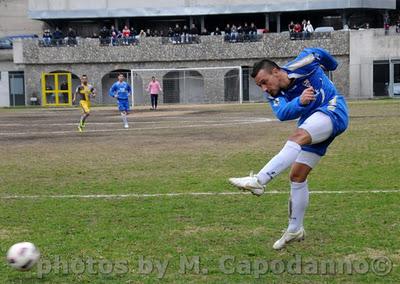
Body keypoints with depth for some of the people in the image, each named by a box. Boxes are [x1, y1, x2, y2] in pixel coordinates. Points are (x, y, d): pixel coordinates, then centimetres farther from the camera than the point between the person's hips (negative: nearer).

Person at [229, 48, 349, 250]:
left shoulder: (299, 67, -13)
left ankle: (259, 181, -48)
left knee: (298, 137, -34)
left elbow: (317, 53, 7)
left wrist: (331, 65, 27)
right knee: (297, 176, 4)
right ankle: (295, 229, 17)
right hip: (312, 129, 8)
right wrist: (300, 102, -42)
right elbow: (282, 113, -21)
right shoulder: (274, 95, 0)